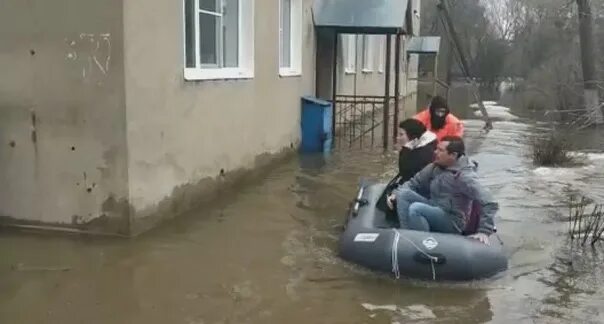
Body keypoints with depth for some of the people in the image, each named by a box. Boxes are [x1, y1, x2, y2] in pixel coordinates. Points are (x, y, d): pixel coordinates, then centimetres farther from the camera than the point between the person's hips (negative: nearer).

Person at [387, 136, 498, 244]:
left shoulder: (464, 176, -21)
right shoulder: (435, 167, 1)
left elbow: (489, 204, -23)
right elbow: (415, 182, 12)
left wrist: (484, 231, -29)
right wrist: (396, 193, -3)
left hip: (453, 222, -8)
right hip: (434, 211, 8)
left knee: (415, 208, -29)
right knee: (403, 194, -9)